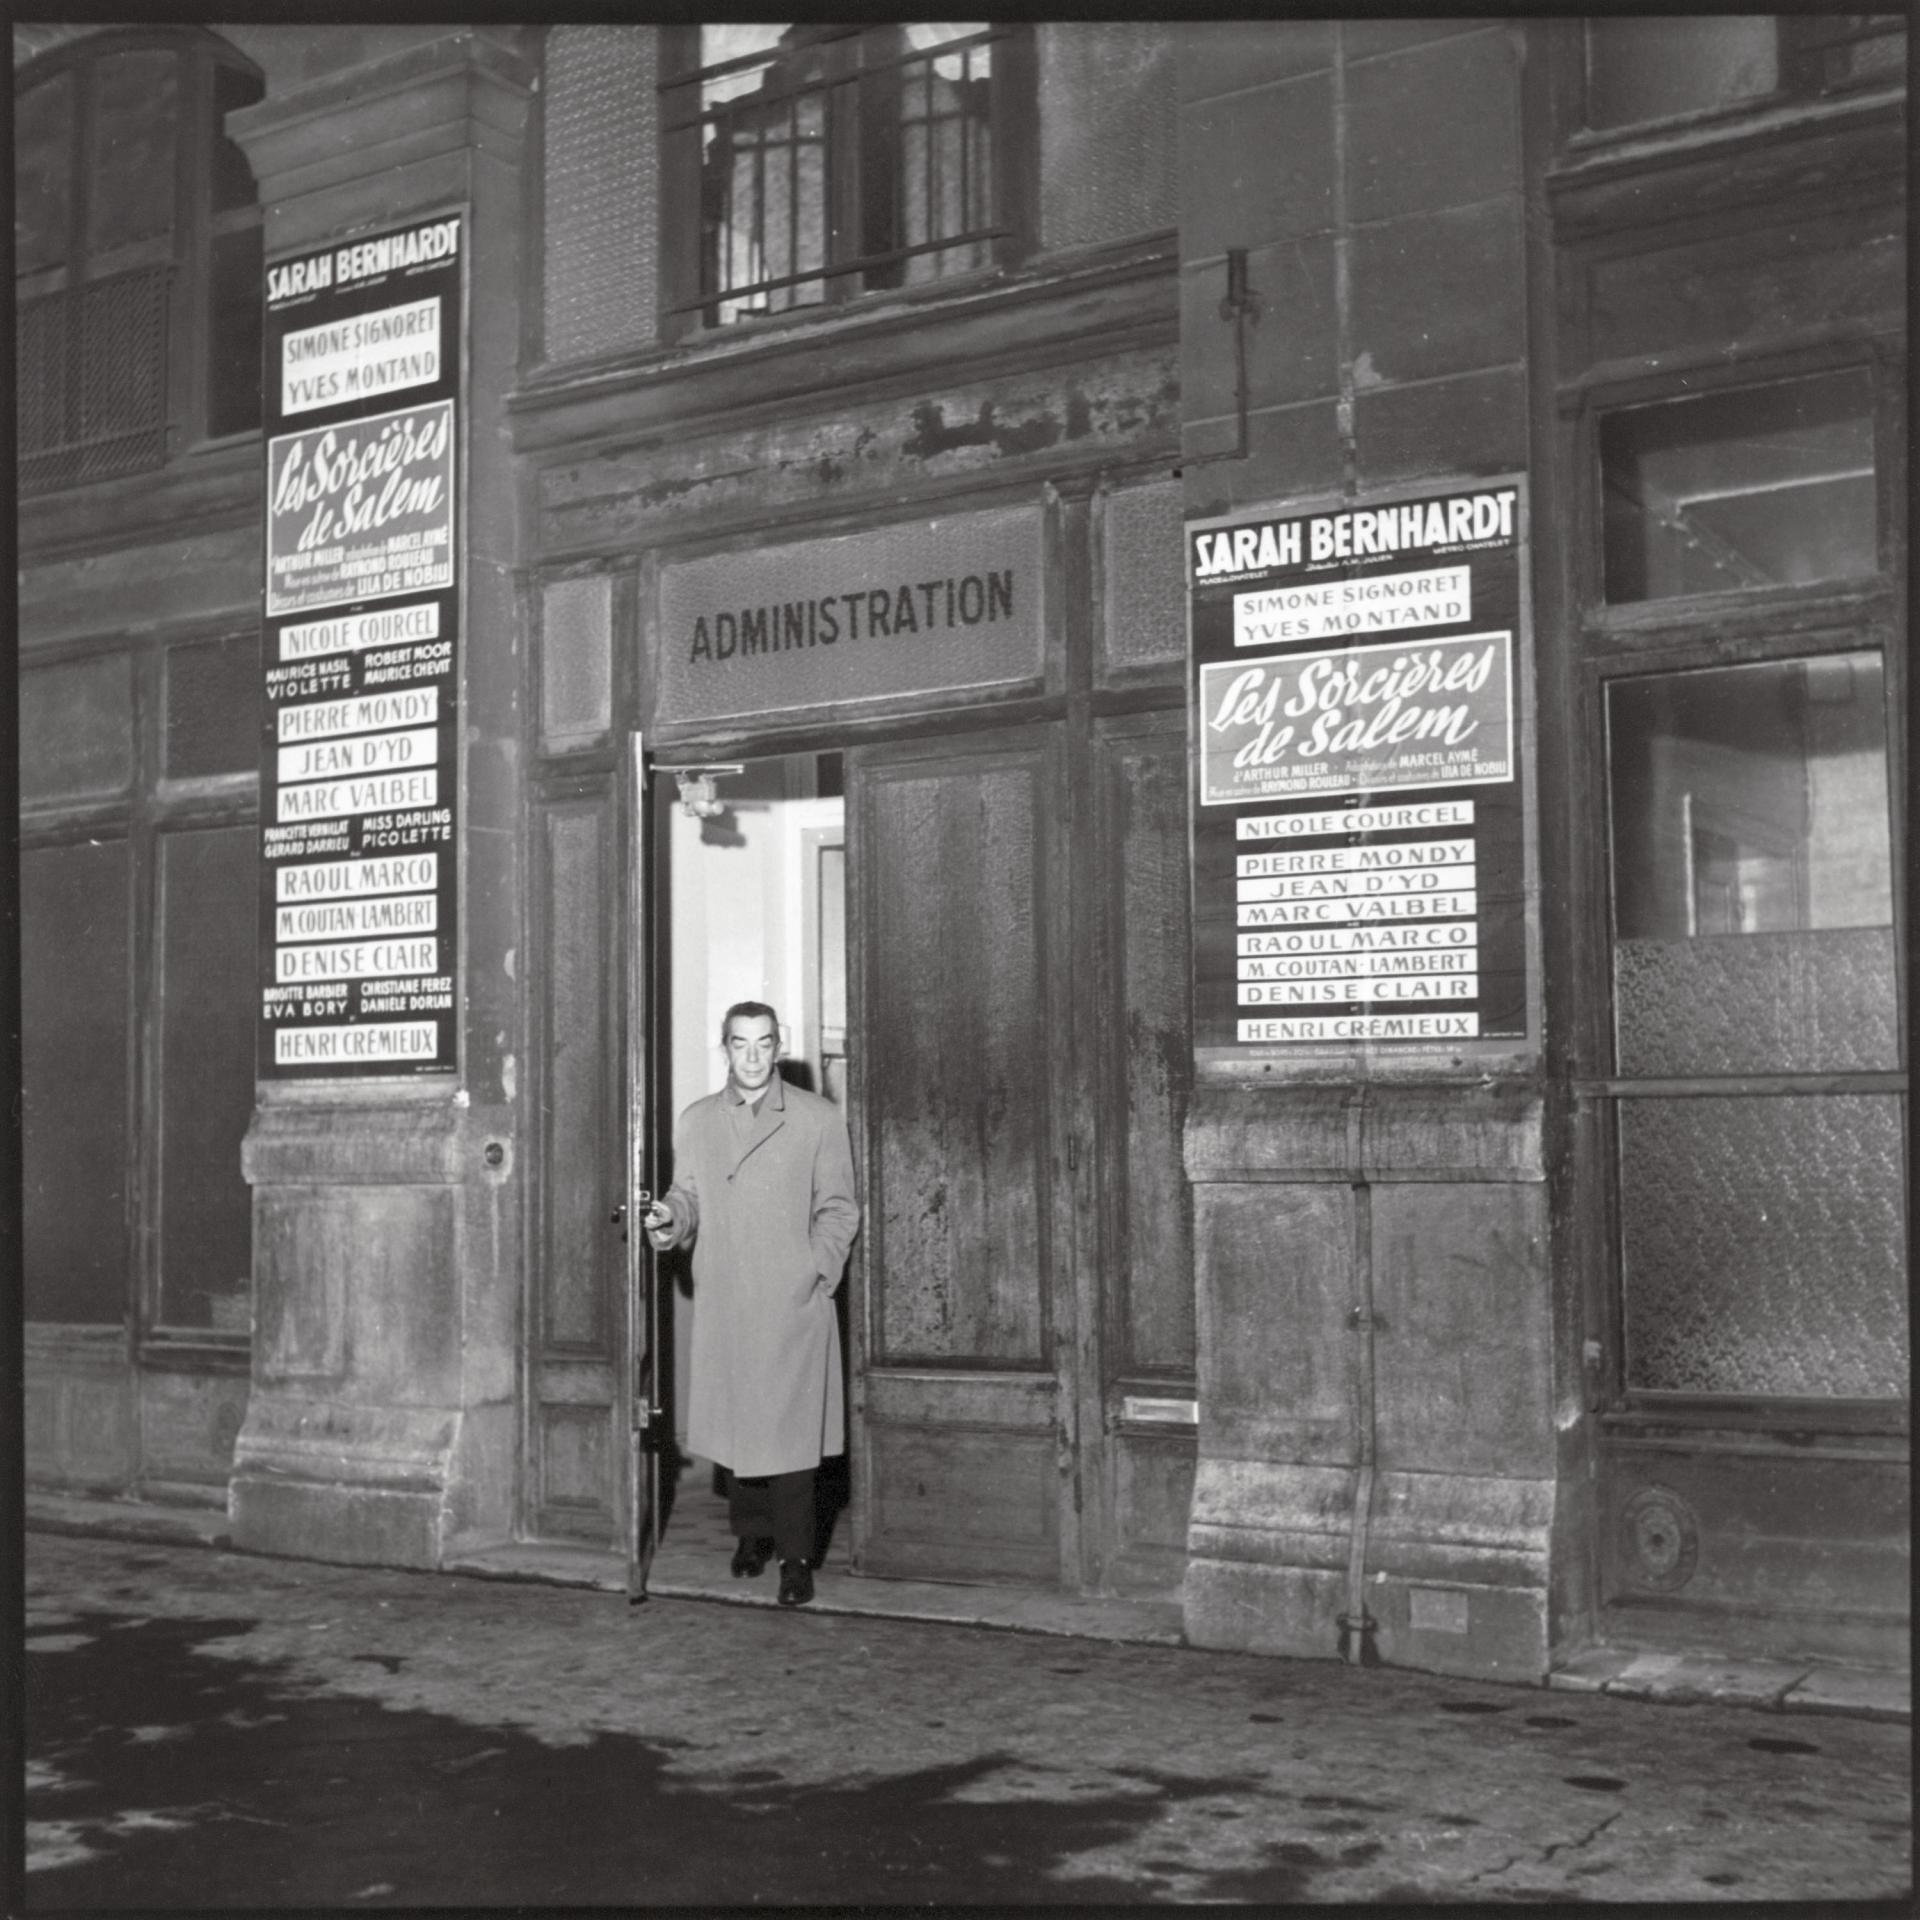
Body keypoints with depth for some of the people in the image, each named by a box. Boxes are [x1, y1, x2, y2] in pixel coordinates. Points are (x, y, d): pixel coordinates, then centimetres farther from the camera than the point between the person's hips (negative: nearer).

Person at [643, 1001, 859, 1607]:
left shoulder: (819, 1119, 3)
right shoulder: (695, 1122, 11)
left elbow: (836, 1210, 4)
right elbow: (689, 1197, 16)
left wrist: (817, 1274, -7)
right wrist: (670, 1221, -7)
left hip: (794, 1306, -3)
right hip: (722, 1303, 3)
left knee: (791, 1428, -4)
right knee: (732, 1422, 6)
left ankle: (795, 1557, 4)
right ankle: (751, 1532, 25)